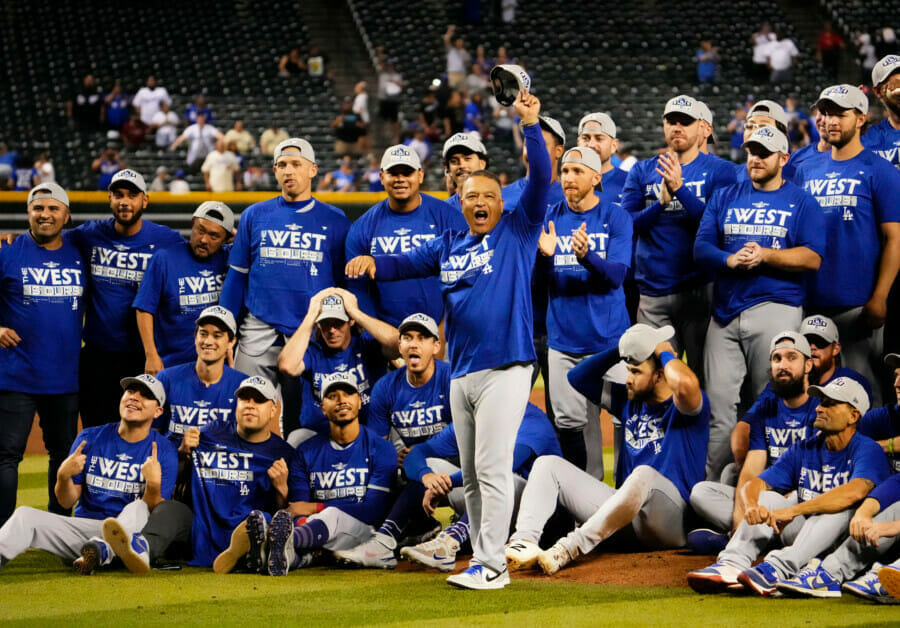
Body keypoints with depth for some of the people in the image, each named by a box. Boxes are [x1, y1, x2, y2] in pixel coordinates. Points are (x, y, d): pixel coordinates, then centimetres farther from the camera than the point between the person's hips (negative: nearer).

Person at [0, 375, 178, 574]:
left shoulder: (164, 451, 1)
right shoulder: (90, 438, 10)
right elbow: (67, 502, 8)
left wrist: (154, 484, -26)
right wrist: (63, 477, -14)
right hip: (83, 526, 3)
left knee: (138, 509, -34)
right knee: (24, 515, -20)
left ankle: (103, 549, -59)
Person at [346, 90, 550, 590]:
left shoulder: (517, 231, 3)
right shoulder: (450, 245, 18)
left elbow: (540, 180, -7)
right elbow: (408, 263, 17)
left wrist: (531, 125, -17)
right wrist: (372, 262, -5)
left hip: (505, 369, -7)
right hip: (461, 372, 7)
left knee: (493, 467, -11)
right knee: (471, 474, 10)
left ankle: (491, 564, -10)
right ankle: (483, 560, 16)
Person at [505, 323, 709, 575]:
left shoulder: (685, 407, -4)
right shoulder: (630, 401, 19)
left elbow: (686, 383, -30)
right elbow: (578, 377, 24)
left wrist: (664, 352, -10)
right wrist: (621, 350, 13)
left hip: (670, 522, -8)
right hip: (624, 514, 8)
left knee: (644, 475, -41)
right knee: (548, 464, 1)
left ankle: (570, 547, -48)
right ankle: (524, 542, -26)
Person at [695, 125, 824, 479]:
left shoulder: (800, 202, 8)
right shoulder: (724, 198, 18)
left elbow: (812, 258, -3)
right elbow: (701, 248, 10)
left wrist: (765, 255, -16)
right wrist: (730, 260, -11)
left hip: (775, 307, -3)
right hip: (725, 312, 3)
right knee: (719, 401, -3)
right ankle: (709, 485, -1)